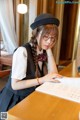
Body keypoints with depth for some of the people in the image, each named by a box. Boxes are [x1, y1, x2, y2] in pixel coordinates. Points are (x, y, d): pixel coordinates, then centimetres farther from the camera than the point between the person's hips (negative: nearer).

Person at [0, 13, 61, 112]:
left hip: (33, 96, 6)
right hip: (16, 100, -6)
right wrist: (42, 79, -28)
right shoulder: (23, 51, -21)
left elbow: (54, 74, -9)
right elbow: (15, 85, -22)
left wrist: (49, 50, -12)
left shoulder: (44, 52, 0)